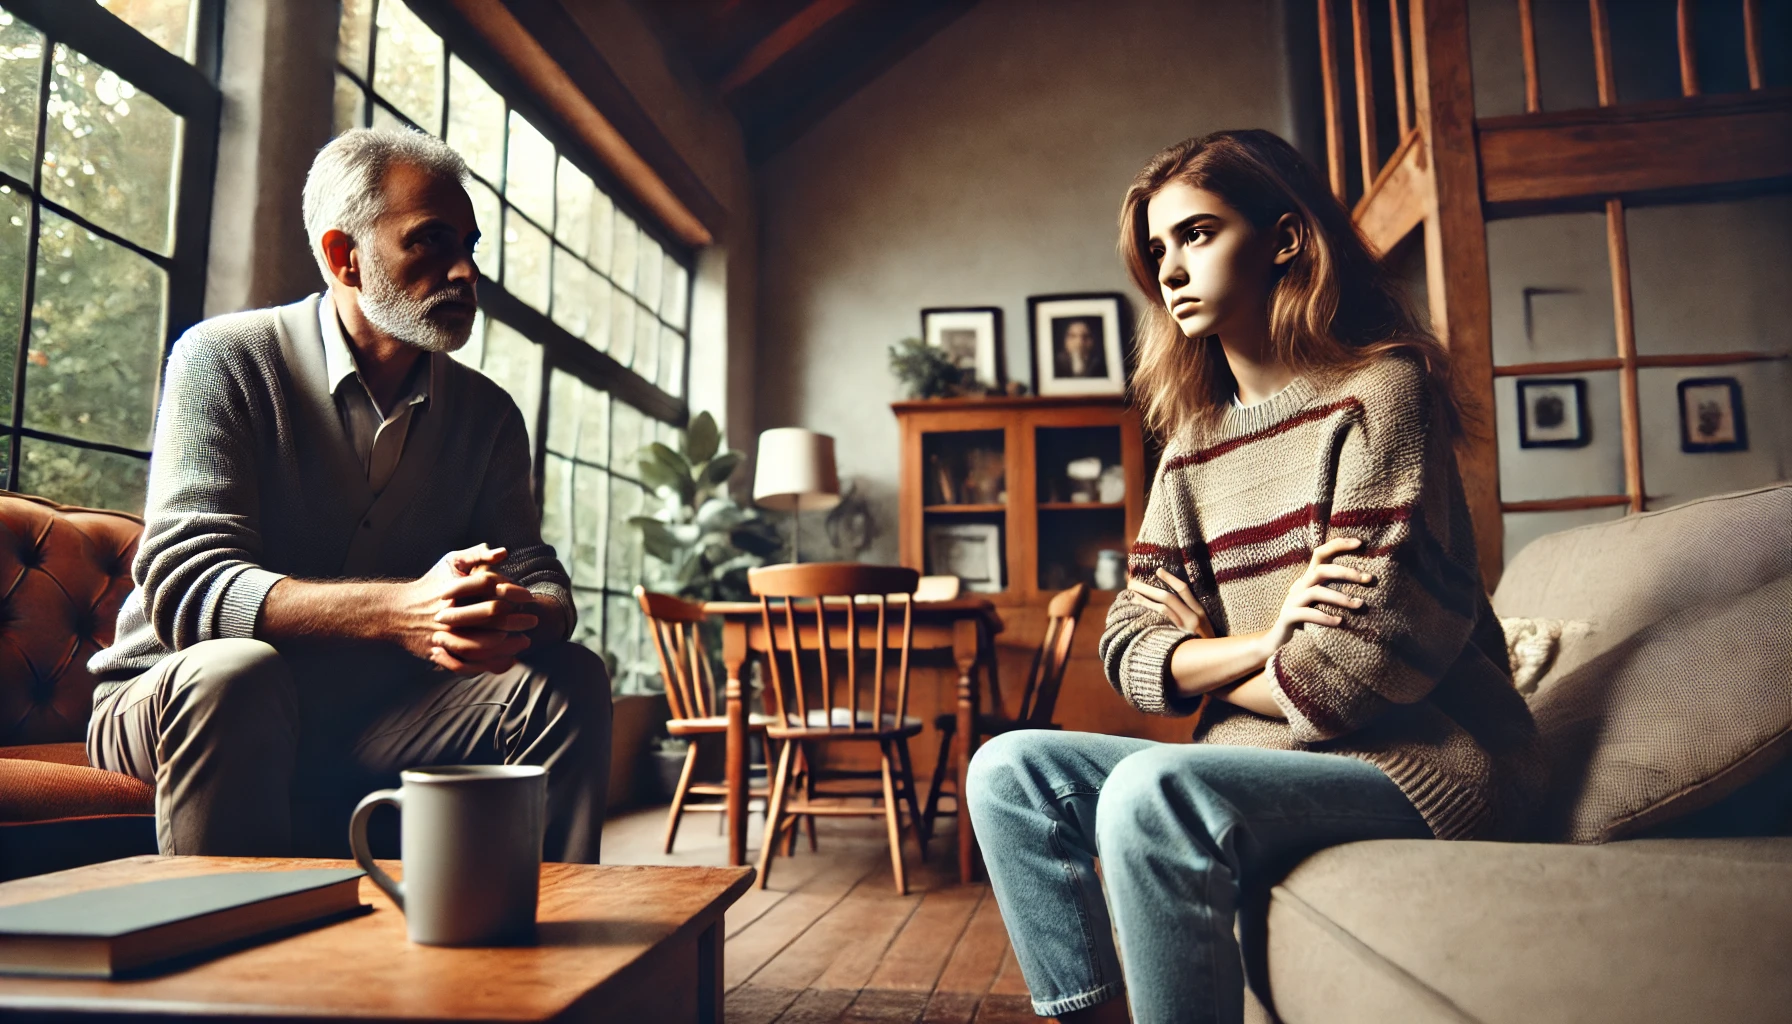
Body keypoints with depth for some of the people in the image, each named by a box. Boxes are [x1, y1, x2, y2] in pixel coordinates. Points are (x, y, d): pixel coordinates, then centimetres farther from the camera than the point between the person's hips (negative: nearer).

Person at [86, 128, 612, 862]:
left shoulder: (488, 414, 4)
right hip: (176, 705, -3)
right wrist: (403, 611, -39)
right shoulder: (225, 361, -10)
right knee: (235, 673, -36)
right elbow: (185, 582, -22)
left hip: (375, 718, 4)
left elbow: (541, 582, -2)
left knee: (572, 680, -16)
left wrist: (524, 613, -30)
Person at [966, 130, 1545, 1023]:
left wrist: (1208, 661, -1)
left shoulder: (1379, 390, -8)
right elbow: (1128, 651, 4)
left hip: (1423, 759, -6)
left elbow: (1356, 666, -17)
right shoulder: (1191, 447, 11)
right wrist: (1260, 641, -14)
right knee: (1010, 769, -6)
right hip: (1267, 758, 7)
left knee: (1153, 792, -31)